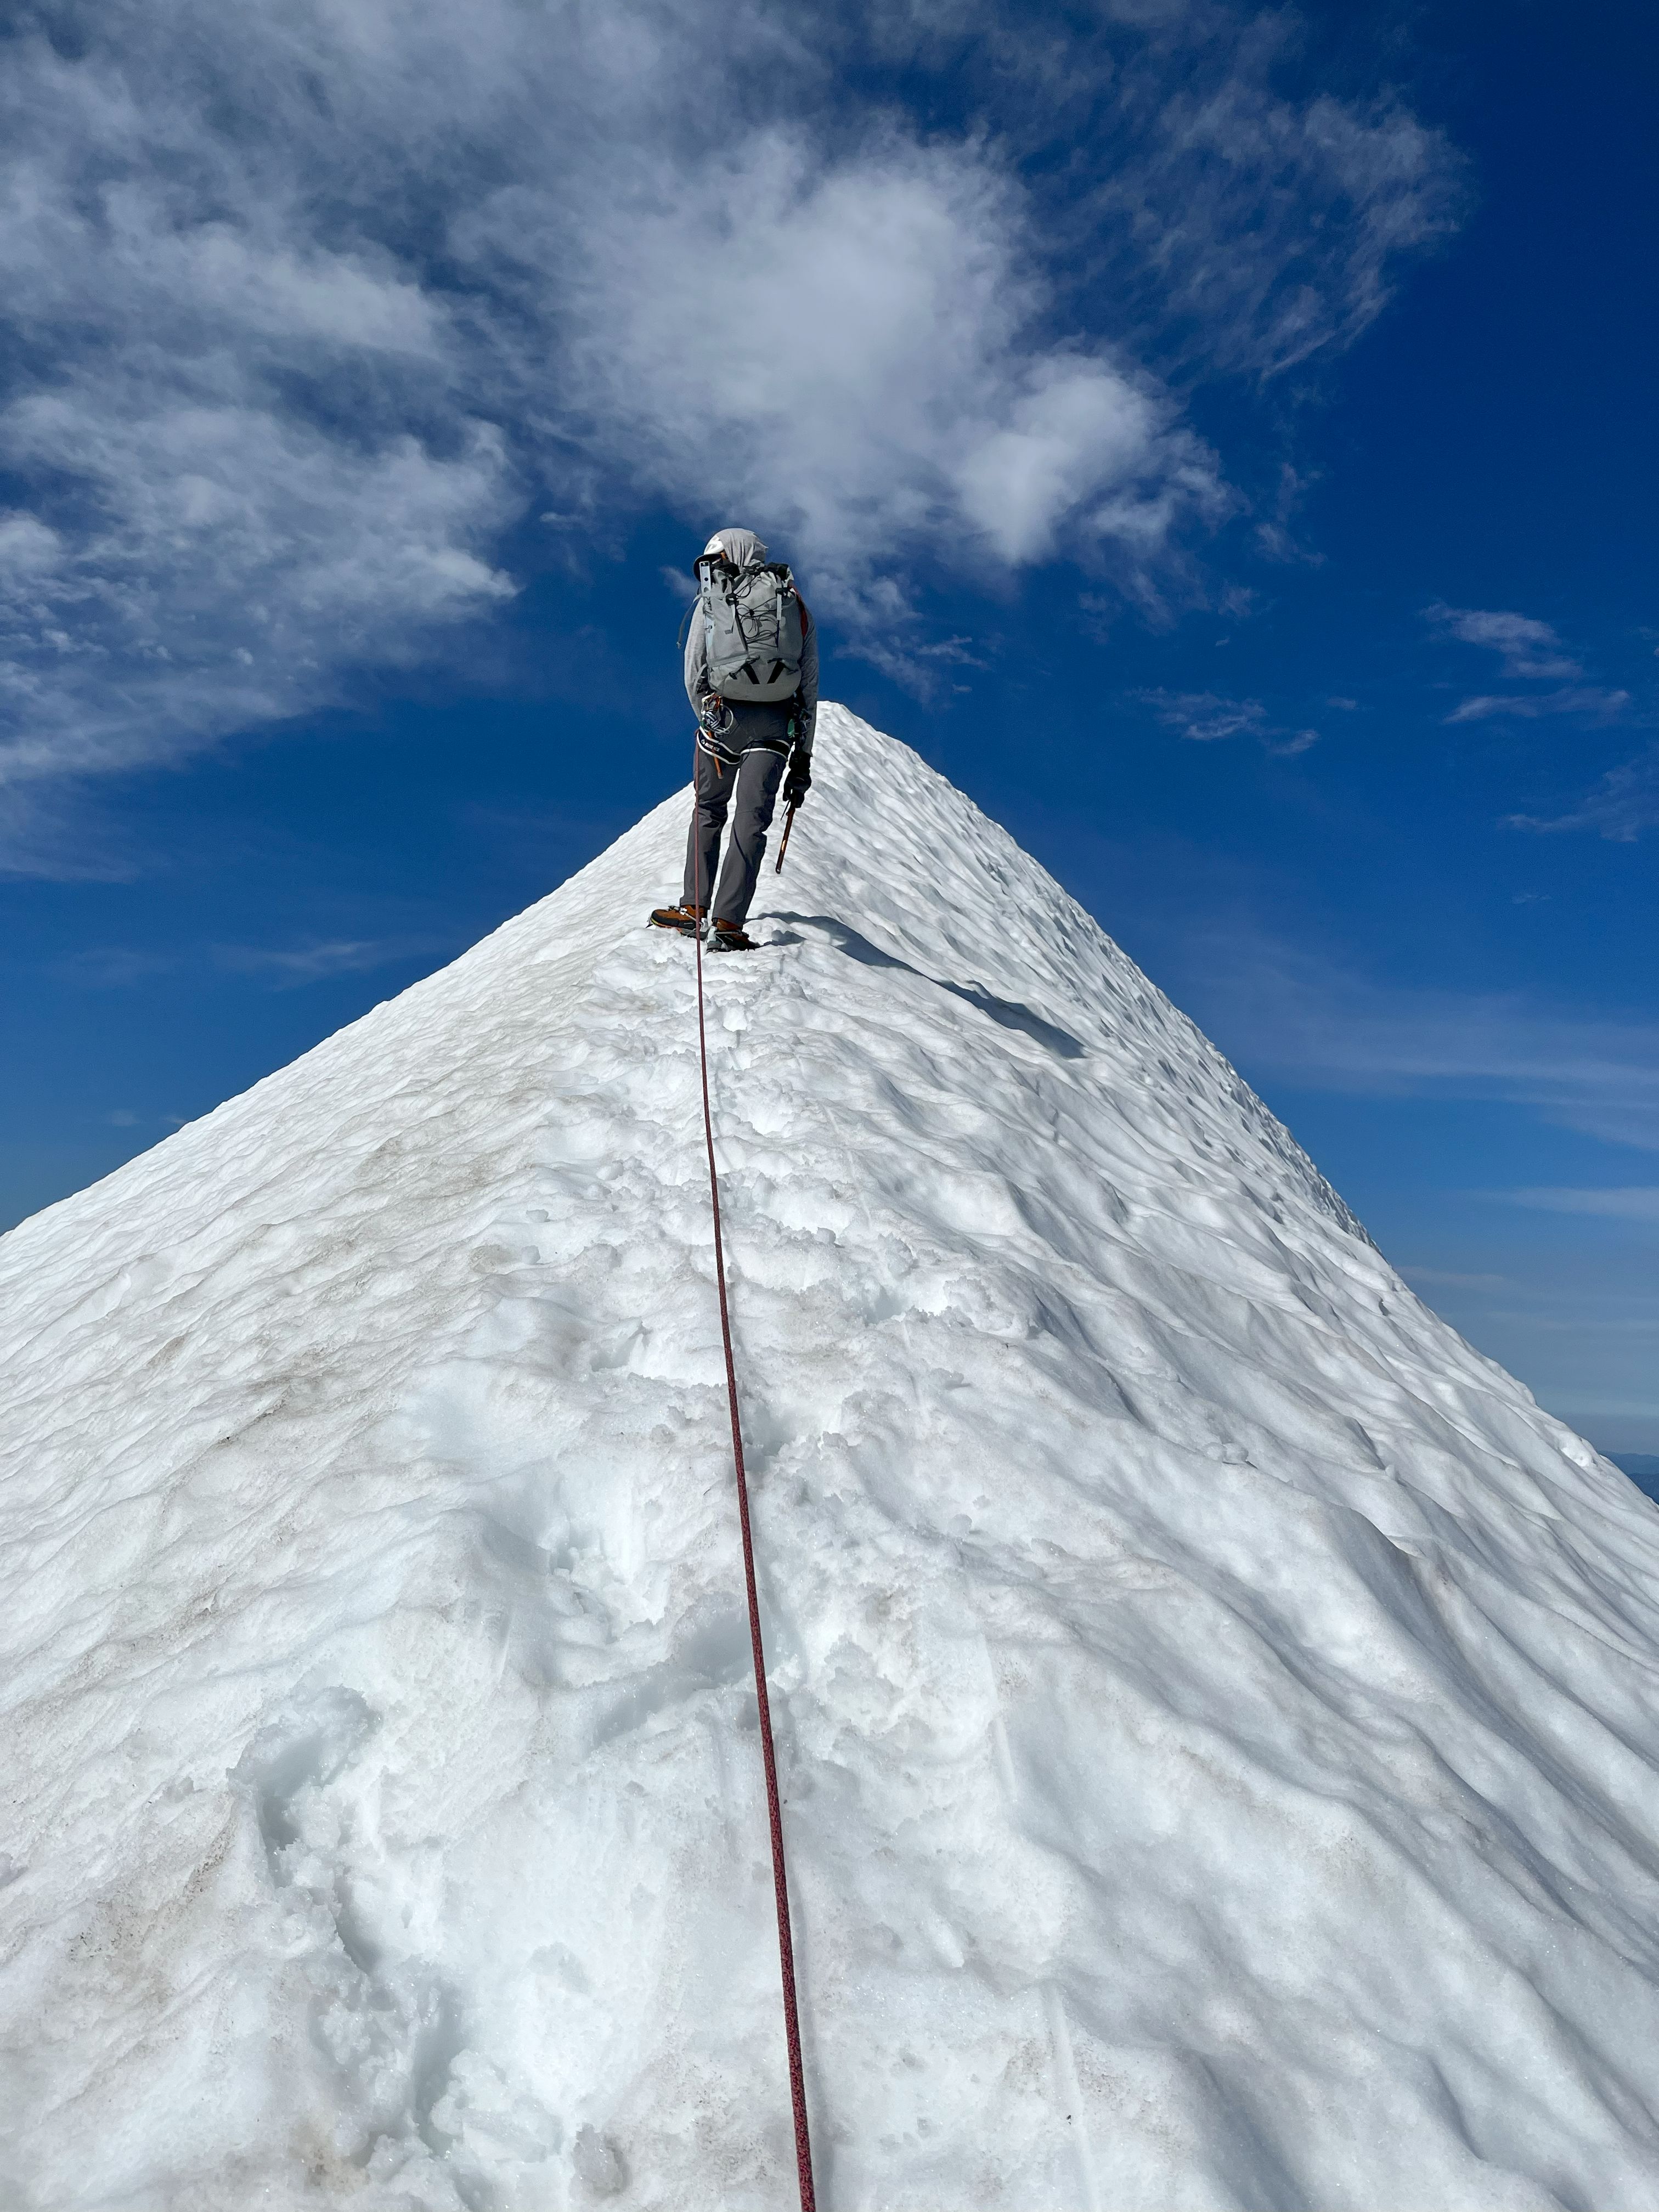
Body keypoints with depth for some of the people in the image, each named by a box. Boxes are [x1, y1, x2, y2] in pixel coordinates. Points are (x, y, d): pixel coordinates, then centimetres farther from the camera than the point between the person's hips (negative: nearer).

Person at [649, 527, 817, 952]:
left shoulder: (712, 602, 10)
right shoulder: (798, 607, 16)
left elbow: (693, 677, 6)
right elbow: (810, 689, 11)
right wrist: (802, 757, 13)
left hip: (721, 715, 0)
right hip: (776, 725, 1)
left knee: (709, 812, 17)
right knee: (751, 823, -1)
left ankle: (693, 909, 17)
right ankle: (728, 924, -8)